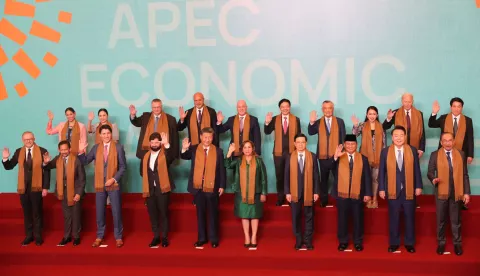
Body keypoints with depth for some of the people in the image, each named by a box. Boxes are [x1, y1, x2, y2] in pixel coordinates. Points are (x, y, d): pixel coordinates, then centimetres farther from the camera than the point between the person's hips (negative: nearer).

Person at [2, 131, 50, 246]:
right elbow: (9, 167, 6)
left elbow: (47, 170, -5)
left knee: (37, 213, 7)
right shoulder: (18, 152, 4)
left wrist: (45, 187, -9)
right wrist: (5, 159, -15)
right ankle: (29, 235, 22)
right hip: (23, 187, 3)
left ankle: (38, 236, 18)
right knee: (27, 213, 11)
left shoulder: (42, 151, -5)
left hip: (36, 187, -3)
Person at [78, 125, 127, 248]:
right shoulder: (96, 148, 6)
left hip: (114, 184, -2)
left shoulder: (118, 147, -1)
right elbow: (85, 162, 5)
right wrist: (82, 152, -13)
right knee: (99, 212, 8)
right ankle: (99, 236, 20)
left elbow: (123, 167, -3)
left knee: (116, 212, 2)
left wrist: (114, 179, -13)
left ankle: (118, 237, 13)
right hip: (100, 185, 2)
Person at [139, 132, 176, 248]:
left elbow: (172, 157, -27)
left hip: (162, 188, -4)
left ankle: (164, 237, 9)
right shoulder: (146, 156, 12)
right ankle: (156, 237, 18)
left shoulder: (165, 154, -3)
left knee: (163, 213, 0)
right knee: (152, 214, 8)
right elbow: (142, 171, 22)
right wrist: (149, 177, 6)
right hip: (149, 189, 5)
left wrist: (167, 145, -39)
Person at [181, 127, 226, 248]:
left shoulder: (218, 151, 2)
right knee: (200, 213, 9)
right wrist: (184, 149, -28)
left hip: (212, 187, -1)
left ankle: (214, 238, 16)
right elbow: (184, 157, -8)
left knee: (213, 214, 7)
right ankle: (202, 238, 19)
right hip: (198, 187, 1)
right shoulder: (194, 149, 4)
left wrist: (222, 186, -3)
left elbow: (222, 169, 2)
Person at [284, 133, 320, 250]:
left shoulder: (312, 156, 0)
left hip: (309, 192, 0)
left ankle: (308, 240, 18)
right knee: (296, 217, 7)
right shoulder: (290, 157, 0)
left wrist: (316, 191, -4)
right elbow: (287, 176, 1)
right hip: (294, 192, 0)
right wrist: (287, 192, -4)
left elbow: (316, 175, 0)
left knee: (309, 217, 7)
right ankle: (298, 240, 19)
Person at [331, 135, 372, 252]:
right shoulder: (338, 158, 4)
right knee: (342, 219, 6)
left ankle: (358, 242, 19)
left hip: (357, 194, 0)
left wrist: (367, 193, -3)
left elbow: (367, 177, 3)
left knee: (358, 219, 7)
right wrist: (335, 157, -30)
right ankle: (343, 241, 18)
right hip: (342, 194, 0)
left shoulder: (363, 159, 6)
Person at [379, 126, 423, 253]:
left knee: (409, 217, 7)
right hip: (392, 190, 0)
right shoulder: (385, 151, 0)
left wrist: (418, 186, 0)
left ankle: (410, 243, 20)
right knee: (393, 218, 6)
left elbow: (416, 170, 3)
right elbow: (382, 171, 1)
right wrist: (381, 188, -3)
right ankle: (394, 243, 18)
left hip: (409, 190, 0)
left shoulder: (412, 150, 2)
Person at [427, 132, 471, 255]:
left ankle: (457, 243, 21)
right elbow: (430, 172, -2)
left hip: (457, 192, 1)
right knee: (441, 220, 9)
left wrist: (466, 192, -1)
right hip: (441, 192, -1)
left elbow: (465, 174, 3)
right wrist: (433, 179, -26)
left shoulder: (461, 154, 4)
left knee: (456, 220, 9)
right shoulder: (435, 155, -1)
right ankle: (441, 243, 22)